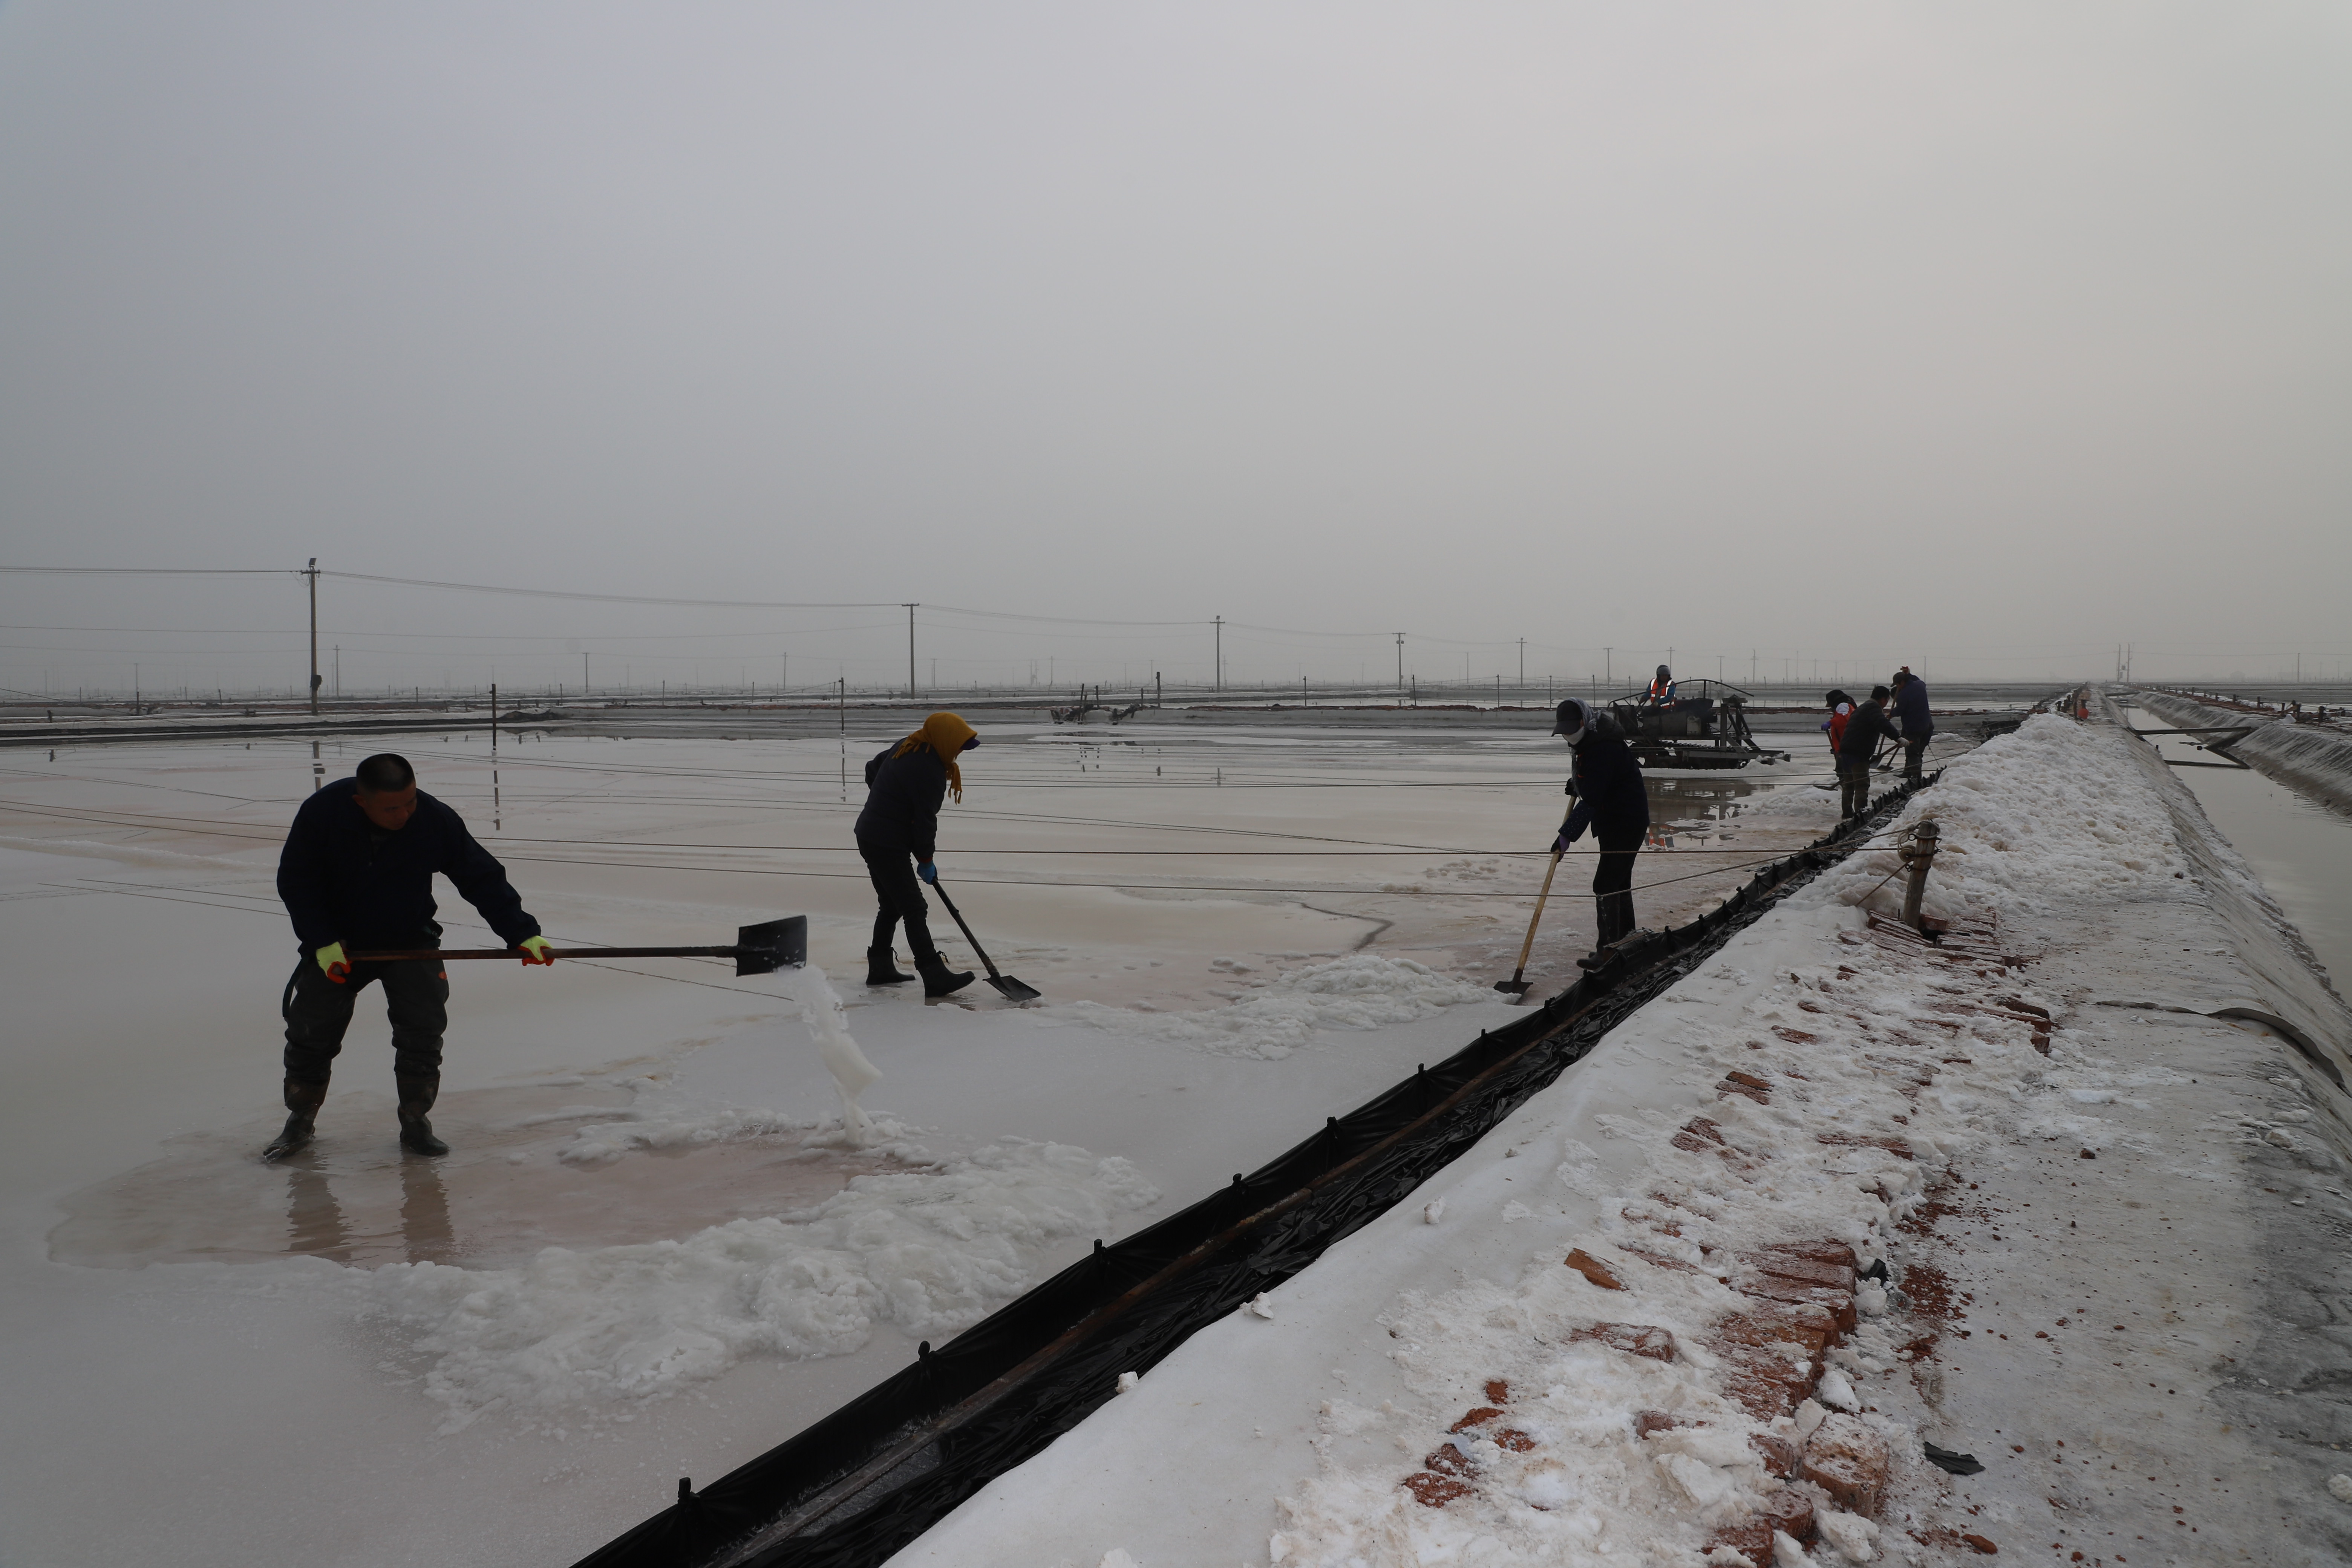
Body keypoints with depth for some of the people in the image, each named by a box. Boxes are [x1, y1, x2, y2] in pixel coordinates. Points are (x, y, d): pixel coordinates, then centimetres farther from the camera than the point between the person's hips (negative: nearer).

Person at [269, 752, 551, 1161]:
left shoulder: (436, 820, -23)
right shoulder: (322, 812, -24)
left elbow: (483, 878, -15)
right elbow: (294, 882, -11)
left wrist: (522, 934, -20)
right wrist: (323, 943, -19)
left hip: (410, 941, 0)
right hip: (336, 945, 0)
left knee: (424, 1025, -9)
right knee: (311, 1028, 3)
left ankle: (416, 1122, 7)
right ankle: (299, 1120, 25)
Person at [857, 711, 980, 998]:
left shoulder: (904, 748, 8)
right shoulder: (930, 770, -21)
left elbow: (872, 769, 24)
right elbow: (925, 820, -16)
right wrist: (926, 860, -4)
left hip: (870, 837, 10)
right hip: (888, 846, -10)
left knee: (892, 906, 20)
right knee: (914, 909, -11)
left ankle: (880, 968, 29)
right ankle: (935, 978, -13)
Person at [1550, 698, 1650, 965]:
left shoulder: (1603, 749, -27)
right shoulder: (1587, 740, 6)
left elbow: (1591, 801, -31)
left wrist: (1567, 835, -31)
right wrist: (1577, 782, 13)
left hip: (1626, 822, -11)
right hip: (1614, 822, 11)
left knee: (1606, 885, -13)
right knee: (1619, 882, 20)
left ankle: (1607, 951, -12)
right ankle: (1626, 937, 33)